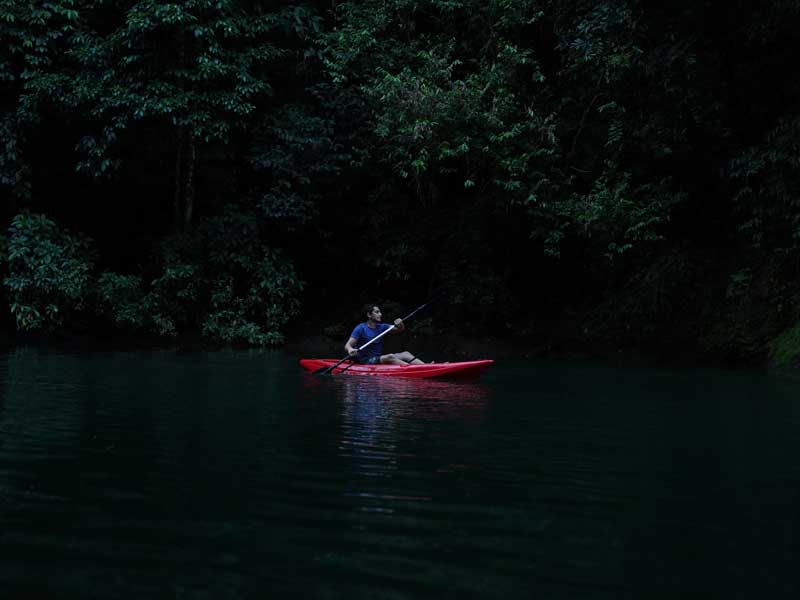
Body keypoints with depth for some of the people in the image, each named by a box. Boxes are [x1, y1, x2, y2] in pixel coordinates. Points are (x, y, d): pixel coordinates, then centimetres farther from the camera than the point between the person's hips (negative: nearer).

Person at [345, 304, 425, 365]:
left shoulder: (382, 327, 12)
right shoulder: (361, 328, -7)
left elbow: (399, 329, 7)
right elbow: (347, 345, -14)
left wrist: (400, 324, -18)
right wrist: (350, 350, -39)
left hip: (378, 358, 7)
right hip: (365, 361, -7)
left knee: (405, 354, -10)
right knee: (390, 357, -30)